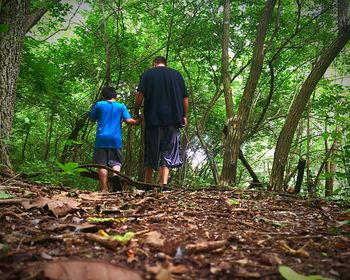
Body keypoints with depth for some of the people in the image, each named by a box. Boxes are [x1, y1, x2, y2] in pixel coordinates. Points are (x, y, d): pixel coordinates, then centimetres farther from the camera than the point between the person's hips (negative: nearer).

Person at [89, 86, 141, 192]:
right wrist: (137, 122, 15)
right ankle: (116, 175, -26)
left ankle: (104, 189, -3)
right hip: (116, 140, 0)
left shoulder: (99, 105, 8)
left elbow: (92, 118, 18)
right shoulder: (121, 106, 8)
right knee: (116, 162, 5)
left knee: (102, 164, 2)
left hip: (101, 139, 0)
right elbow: (128, 120, -2)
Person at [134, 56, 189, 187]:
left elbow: (139, 94, -4)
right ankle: (164, 183, -9)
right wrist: (184, 116, 15)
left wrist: (136, 112, 5)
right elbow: (185, 98, 8)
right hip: (173, 120, 1)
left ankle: (147, 183, 14)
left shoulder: (148, 73, 7)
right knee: (168, 152, 2)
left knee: (151, 153, 7)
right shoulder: (177, 74, 13)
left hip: (153, 119, -1)